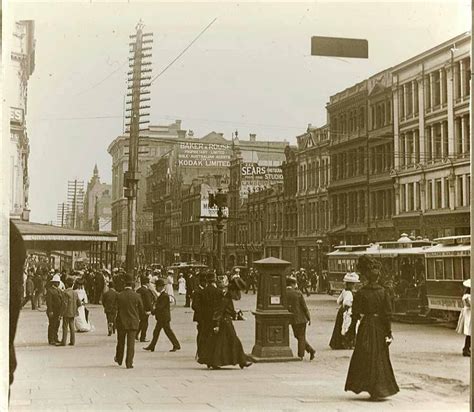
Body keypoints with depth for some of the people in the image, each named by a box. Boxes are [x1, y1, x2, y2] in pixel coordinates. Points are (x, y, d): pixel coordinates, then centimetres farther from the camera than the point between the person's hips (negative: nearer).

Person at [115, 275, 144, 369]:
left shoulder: (119, 296, -10)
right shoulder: (136, 296, -11)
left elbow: (117, 308, -1)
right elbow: (141, 309, -1)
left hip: (121, 322, 1)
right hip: (133, 322, -1)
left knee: (120, 342, 18)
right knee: (131, 343, 3)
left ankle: (119, 359, 35)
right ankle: (129, 363, 1)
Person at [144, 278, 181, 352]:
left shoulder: (165, 295, -18)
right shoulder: (162, 294, 14)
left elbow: (160, 306, -21)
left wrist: (152, 312, -18)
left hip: (164, 318, -10)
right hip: (161, 318, 10)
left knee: (168, 331, -4)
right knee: (156, 332, 11)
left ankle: (176, 345, 3)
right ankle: (151, 347, 15)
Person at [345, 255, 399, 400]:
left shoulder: (361, 293, -9)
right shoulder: (383, 292, -4)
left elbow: (356, 313, -8)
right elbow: (387, 313, -5)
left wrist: (352, 327, 6)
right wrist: (389, 332, -1)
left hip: (366, 326, -2)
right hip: (380, 327, 2)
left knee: (364, 358, 10)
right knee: (380, 358, 12)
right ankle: (379, 389, 14)